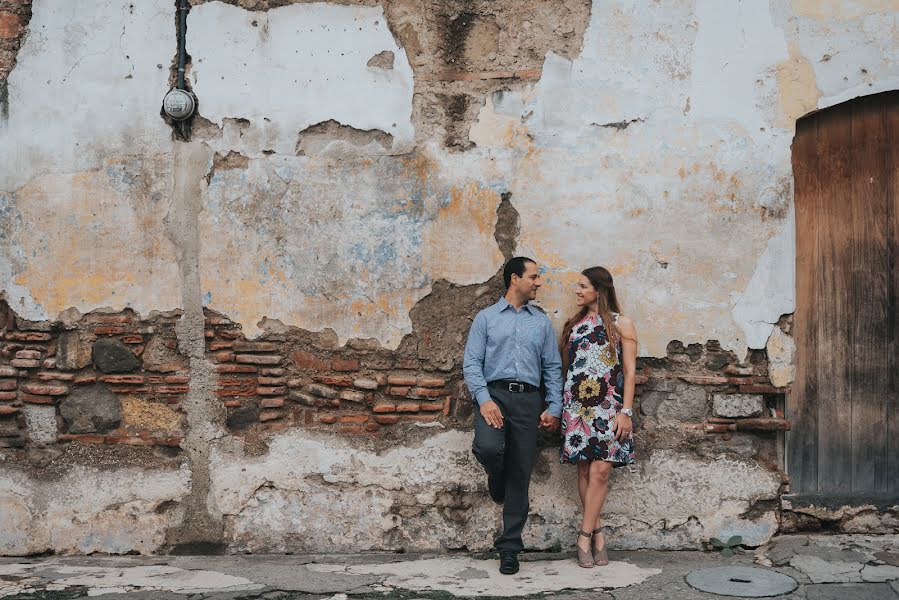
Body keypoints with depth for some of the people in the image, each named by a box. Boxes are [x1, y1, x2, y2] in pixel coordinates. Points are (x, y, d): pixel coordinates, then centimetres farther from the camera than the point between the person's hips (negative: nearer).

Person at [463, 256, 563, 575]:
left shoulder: (542, 321, 16)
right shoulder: (486, 318, 8)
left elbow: (553, 367, 13)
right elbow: (471, 363, 0)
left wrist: (554, 408, 2)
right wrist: (484, 399, -15)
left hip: (528, 398, 2)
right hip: (494, 394, -2)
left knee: (520, 476, 1)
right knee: (488, 447, -30)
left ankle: (509, 548, 12)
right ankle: (497, 482, 8)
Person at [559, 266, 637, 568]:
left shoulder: (621, 323, 4)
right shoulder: (574, 324, 15)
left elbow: (630, 370, 0)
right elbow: (563, 367, 14)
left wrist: (626, 411, -8)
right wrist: (556, 406, 7)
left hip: (608, 406, -3)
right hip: (577, 404, 3)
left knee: (600, 470, -10)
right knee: (585, 470, 1)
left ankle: (585, 535, -3)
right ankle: (596, 533, 11)